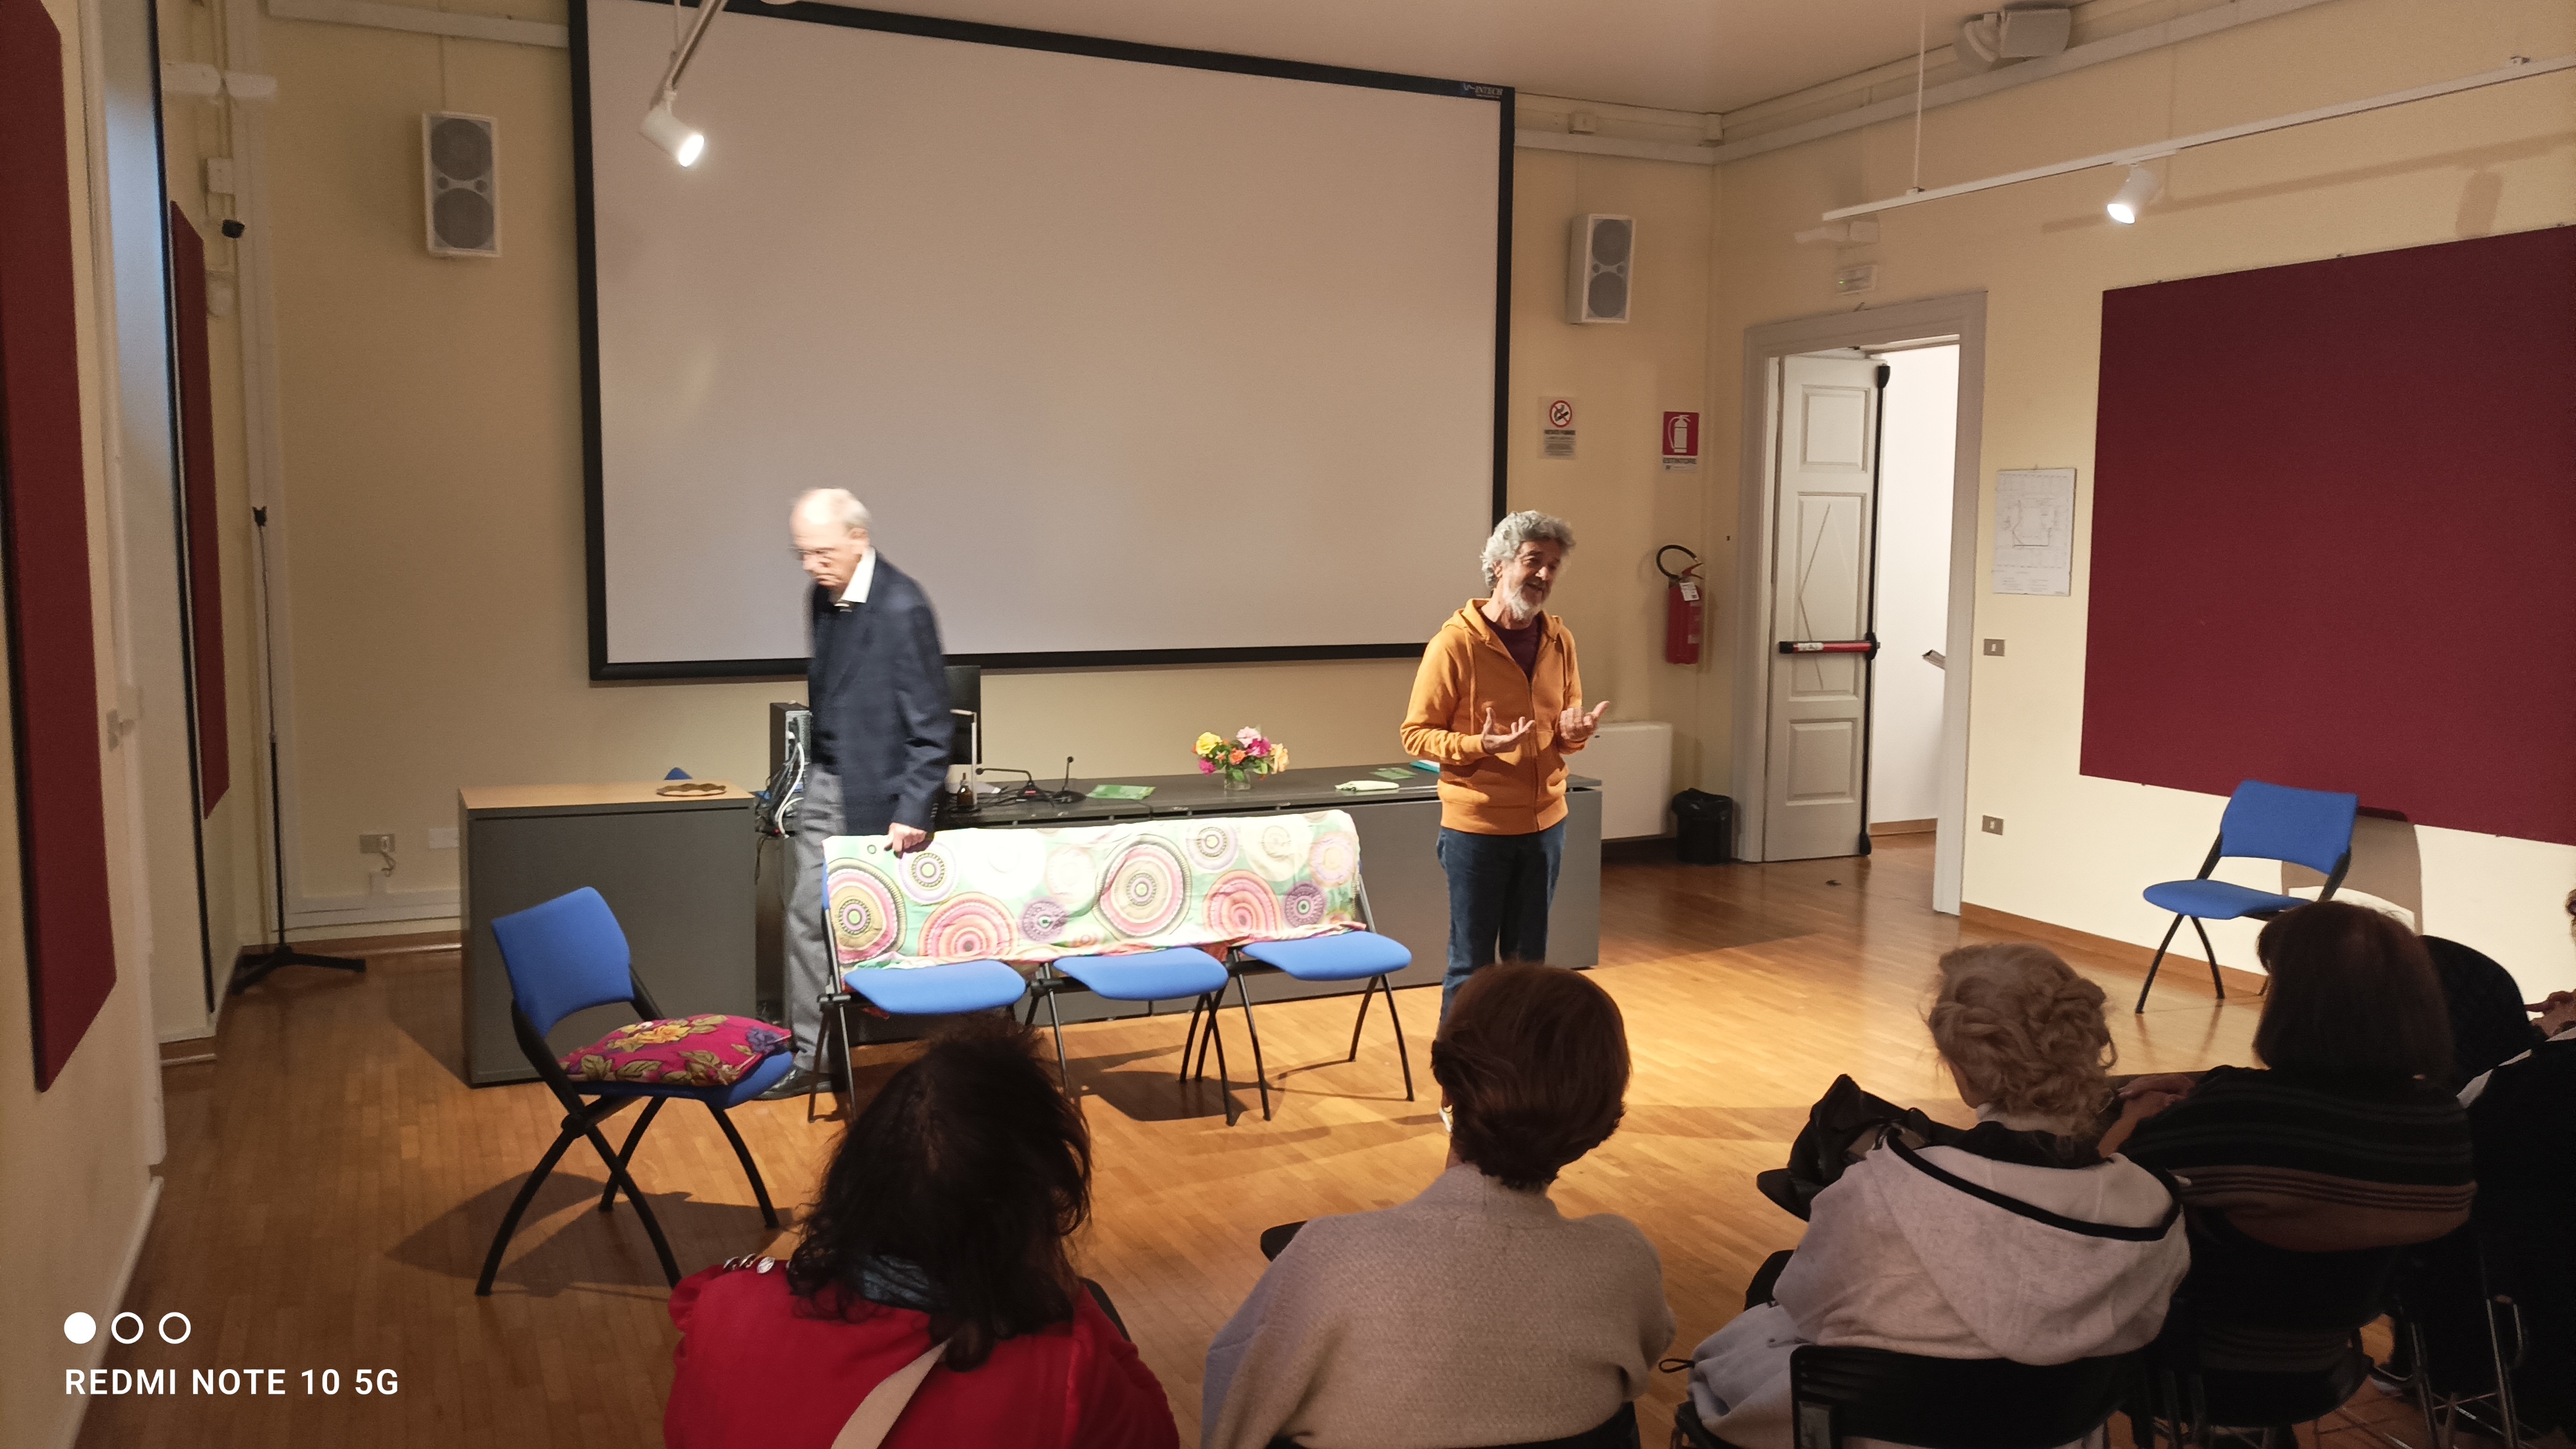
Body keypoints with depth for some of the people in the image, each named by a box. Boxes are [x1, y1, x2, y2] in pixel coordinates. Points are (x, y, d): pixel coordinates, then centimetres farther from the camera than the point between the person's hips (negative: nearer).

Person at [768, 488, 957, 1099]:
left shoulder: (901, 606, -17)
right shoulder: (825, 600, 7)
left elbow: (931, 723, -17)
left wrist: (912, 812, -19)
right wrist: (813, 769, 14)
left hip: (879, 794, -7)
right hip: (827, 784, 7)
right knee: (808, 915, 7)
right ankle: (809, 1055, 17)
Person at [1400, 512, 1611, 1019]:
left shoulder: (1559, 639, 4)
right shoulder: (1456, 642, -13)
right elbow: (1416, 734, -10)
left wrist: (1575, 731, -7)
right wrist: (1479, 745, -26)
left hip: (1545, 823, 6)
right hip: (1476, 827, -5)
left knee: (1529, 961, 15)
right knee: (1473, 964, 3)